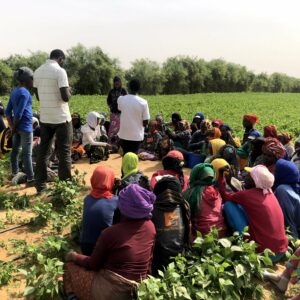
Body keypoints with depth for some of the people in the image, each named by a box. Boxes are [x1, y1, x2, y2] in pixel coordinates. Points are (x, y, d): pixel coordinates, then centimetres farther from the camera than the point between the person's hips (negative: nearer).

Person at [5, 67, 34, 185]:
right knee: (27, 153, -4)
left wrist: (12, 127, 5)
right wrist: (14, 128, -8)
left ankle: (15, 173, 28)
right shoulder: (24, 93, -16)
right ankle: (30, 179, 2)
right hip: (25, 127, -8)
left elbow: (7, 111, 11)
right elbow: (19, 114, -20)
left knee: (15, 150, 16)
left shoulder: (14, 91, 10)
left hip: (17, 127, 8)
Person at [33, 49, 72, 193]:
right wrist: (69, 92, 1)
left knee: (43, 151, 12)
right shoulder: (60, 71, -14)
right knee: (64, 152, 3)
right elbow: (65, 97, -20)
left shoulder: (37, 72, 8)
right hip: (61, 118, -6)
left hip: (44, 118, 6)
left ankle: (40, 185, 18)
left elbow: (38, 96, 16)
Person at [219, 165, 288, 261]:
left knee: (229, 205, -5)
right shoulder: (268, 191, 6)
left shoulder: (247, 195, -14)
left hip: (264, 253, -8)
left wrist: (221, 175, 10)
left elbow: (225, 197, 4)